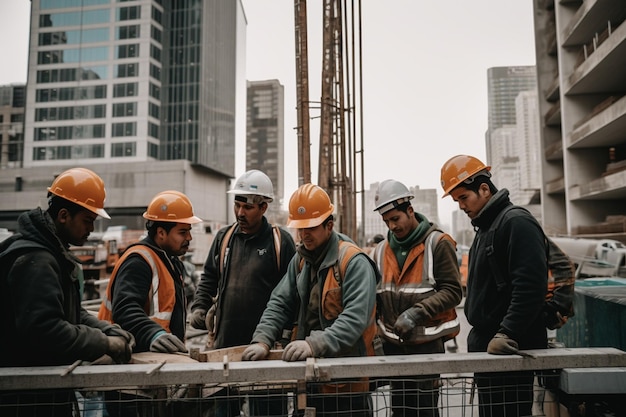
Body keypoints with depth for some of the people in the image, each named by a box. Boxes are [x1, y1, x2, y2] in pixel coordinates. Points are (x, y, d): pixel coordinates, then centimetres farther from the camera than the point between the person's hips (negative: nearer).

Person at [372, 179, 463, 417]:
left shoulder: (438, 243, -7)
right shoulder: (381, 250, 9)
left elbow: (453, 291, -12)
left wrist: (416, 313, -21)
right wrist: (376, 334, 2)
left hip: (428, 342, -5)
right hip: (393, 343, 5)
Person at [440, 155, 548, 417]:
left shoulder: (517, 223, -12)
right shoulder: (485, 228, 17)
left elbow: (530, 287, -23)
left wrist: (507, 335, -25)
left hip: (510, 350, -9)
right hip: (487, 347, 9)